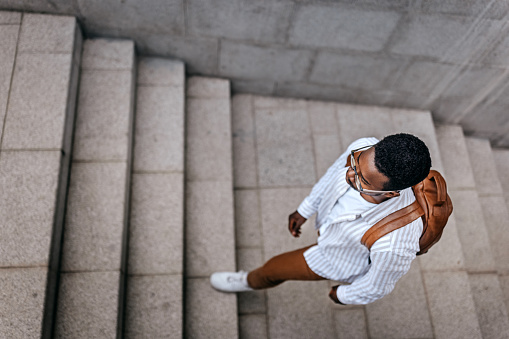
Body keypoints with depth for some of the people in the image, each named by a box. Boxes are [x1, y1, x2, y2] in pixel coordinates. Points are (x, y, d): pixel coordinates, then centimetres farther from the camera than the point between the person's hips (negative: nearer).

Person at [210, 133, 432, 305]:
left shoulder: (394, 245, -49)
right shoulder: (366, 149, -36)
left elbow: (377, 285, -25)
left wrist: (344, 295, -3)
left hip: (341, 259, -4)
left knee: (274, 268, 16)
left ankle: (252, 281, 55)